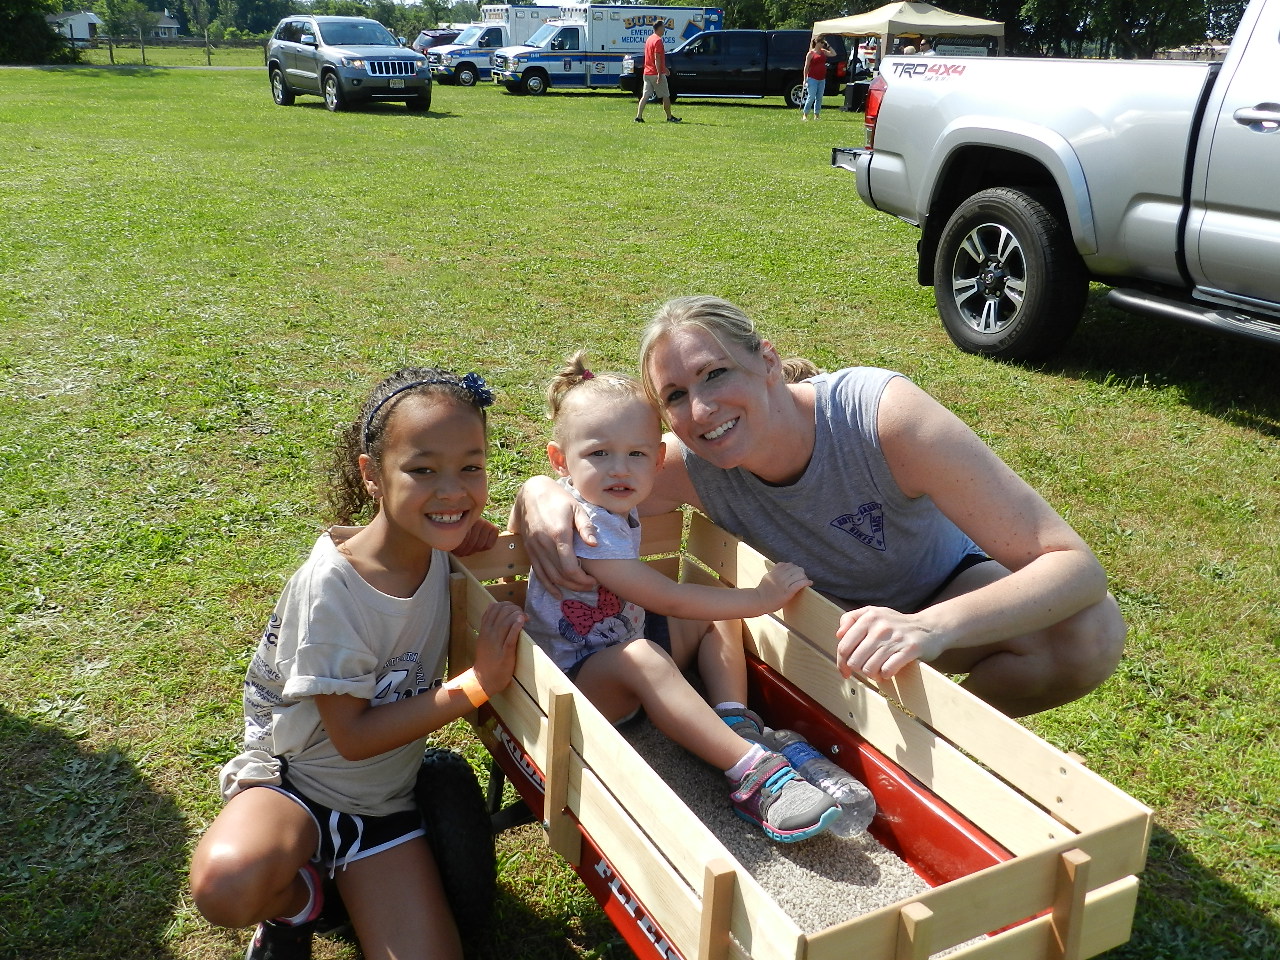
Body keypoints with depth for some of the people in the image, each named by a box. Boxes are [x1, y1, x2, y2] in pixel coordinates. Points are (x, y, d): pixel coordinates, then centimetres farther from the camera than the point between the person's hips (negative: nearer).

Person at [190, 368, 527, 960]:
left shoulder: (436, 544, -10)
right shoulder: (333, 584, -25)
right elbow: (352, 736, -20)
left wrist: (484, 542, -6)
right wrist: (477, 685, -24)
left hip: (383, 801, 5)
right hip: (294, 777, -4)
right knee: (227, 883, -35)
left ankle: (339, 874, 16)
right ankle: (296, 897, 0)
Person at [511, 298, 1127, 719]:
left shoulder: (881, 413, -36)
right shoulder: (690, 466, -25)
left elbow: (1076, 565, -38)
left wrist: (931, 626, -56)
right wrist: (540, 498, -39)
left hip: (941, 594, -1)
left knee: (1091, 633, -32)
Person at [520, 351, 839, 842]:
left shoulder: (613, 504, 2)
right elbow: (668, 599, -29)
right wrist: (759, 599, -23)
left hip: (619, 649, 11)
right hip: (576, 679, -11)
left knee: (717, 618, 5)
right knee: (641, 657, -41)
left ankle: (737, 727, -16)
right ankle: (754, 774, -45)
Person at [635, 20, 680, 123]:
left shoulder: (650, 39, 16)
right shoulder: (658, 40, -14)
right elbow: (657, 58, -21)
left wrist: (664, 68, 32)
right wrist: (659, 73, -23)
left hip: (647, 73, 8)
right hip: (656, 74, -8)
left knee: (645, 96, 4)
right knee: (666, 96, 4)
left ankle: (639, 117, -4)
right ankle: (669, 117, 12)